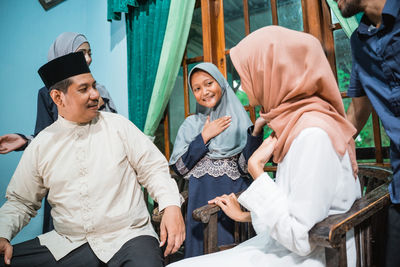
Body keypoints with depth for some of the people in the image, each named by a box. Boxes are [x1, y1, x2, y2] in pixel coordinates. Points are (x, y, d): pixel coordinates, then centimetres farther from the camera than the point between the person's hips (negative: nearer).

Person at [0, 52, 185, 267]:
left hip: (128, 238, -3)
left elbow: (154, 169, -1)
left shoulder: (118, 126, 0)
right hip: (67, 245, 3)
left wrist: (171, 205, -18)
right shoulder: (41, 146, 6)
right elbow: (21, 201, 16)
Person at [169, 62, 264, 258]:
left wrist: (257, 129, -17)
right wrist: (205, 137, -7)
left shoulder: (238, 120, 4)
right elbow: (179, 168, -2)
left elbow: (246, 166, -6)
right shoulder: (191, 124, 7)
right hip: (202, 200, 1)